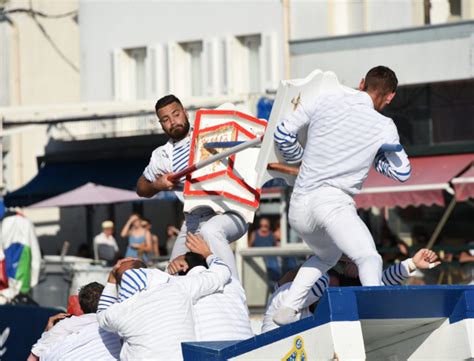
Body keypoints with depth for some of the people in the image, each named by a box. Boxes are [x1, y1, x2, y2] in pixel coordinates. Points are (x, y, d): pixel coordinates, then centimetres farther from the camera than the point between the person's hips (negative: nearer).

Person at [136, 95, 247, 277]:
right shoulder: (162, 156, 9)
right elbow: (141, 188, 24)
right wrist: (158, 185, 2)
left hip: (231, 213, -5)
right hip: (194, 220, 5)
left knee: (210, 230, -38)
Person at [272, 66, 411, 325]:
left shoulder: (322, 102, 12)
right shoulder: (384, 126, 4)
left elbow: (282, 133, 17)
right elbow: (402, 172, 13)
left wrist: (297, 157, 35)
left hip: (297, 207, 6)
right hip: (331, 200, -6)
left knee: (326, 255, 30)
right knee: (368, 257, -23)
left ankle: (287, 309, 16)